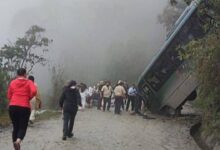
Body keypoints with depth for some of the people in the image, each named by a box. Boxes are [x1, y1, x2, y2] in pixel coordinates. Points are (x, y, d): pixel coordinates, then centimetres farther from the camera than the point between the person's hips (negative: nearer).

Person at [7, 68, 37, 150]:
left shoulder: (12, 82, 10)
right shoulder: (29, 82, 4)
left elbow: (9, 96, 8)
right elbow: (34, 91, -13)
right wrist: (28, 98, 3)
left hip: (13, 107, 2)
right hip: (25, 107, -2)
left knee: (15, 127, 14)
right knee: (23, 127, 4)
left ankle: (15, 142, 10)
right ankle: (18, 140, -24)